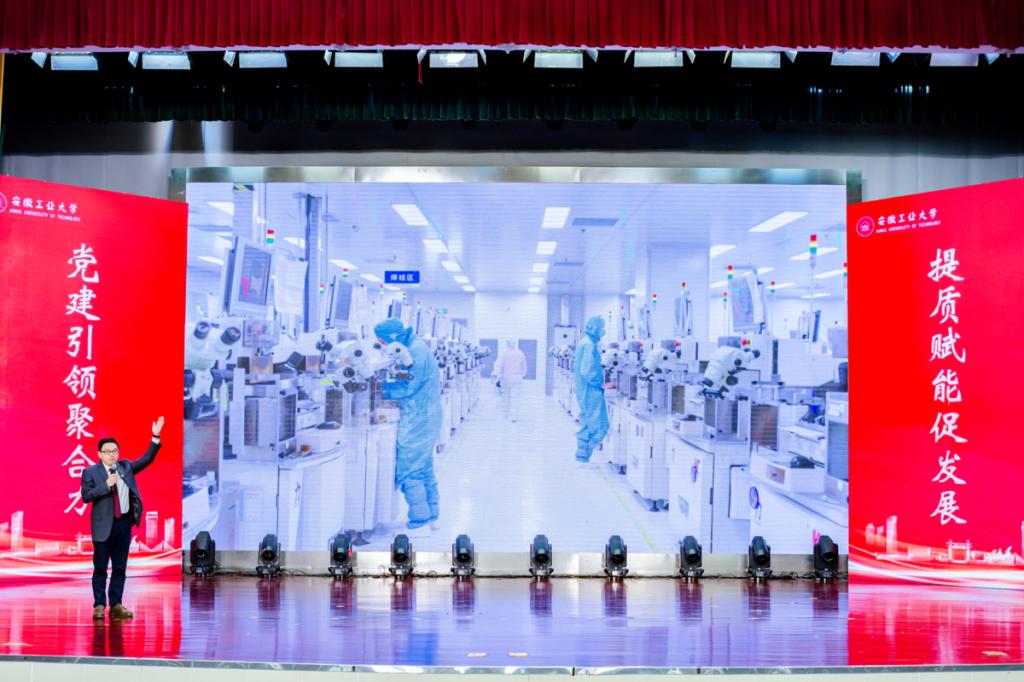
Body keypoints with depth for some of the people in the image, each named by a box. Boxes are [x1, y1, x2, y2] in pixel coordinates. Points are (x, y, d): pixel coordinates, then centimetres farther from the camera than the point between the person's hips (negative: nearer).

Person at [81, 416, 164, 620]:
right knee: (100, 567, 1)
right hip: (104, 525, -4)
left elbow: (147, 459, 7)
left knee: (120, 567, 7)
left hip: (124, 523, 4)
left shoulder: (125, 467, 10)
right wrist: (106, 485, -18)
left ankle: (116, 605, 12)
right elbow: (86, 496, -9)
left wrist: (155, 437, -2)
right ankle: (99, 605, 7)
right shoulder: (90, 472, -2)